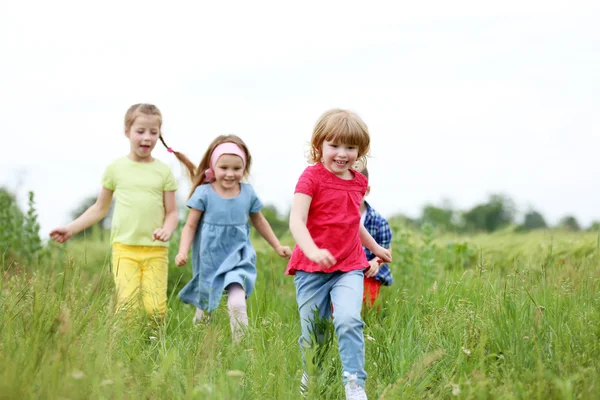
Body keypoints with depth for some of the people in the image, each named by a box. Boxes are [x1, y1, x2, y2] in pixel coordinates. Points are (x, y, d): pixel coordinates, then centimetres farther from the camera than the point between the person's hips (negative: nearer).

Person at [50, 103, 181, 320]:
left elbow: (171, 212, 7)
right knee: (127, 304, -15)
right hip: (125, 248, 0)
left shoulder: (163, 171, 6)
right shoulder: (116, 168, 6)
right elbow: (100, 208, 16)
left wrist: (167, 230, -15)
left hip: (156, 250, 0)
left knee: (155, 308, -9)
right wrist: (71, 229, 8)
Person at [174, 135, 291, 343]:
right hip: (209, 259, 0)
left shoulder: (248, 193, -2)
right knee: (205, 309, 13)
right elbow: (190, 226, -4)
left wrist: (277, 246, 18)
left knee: (237, 303, -23)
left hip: (238, 258, 0)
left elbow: (259, 221, 15)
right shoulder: (204, 193, -10)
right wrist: (183, 251, -18)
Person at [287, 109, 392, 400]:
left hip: (349, 267, 3)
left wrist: (375, 248, 37)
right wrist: (313, 251, -38)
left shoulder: (359, 182, 9)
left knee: (348, 320, -22)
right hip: (311, 269, -3)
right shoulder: (312, 177, -9)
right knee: (312, 334, 5)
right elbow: (296, 221, -21)